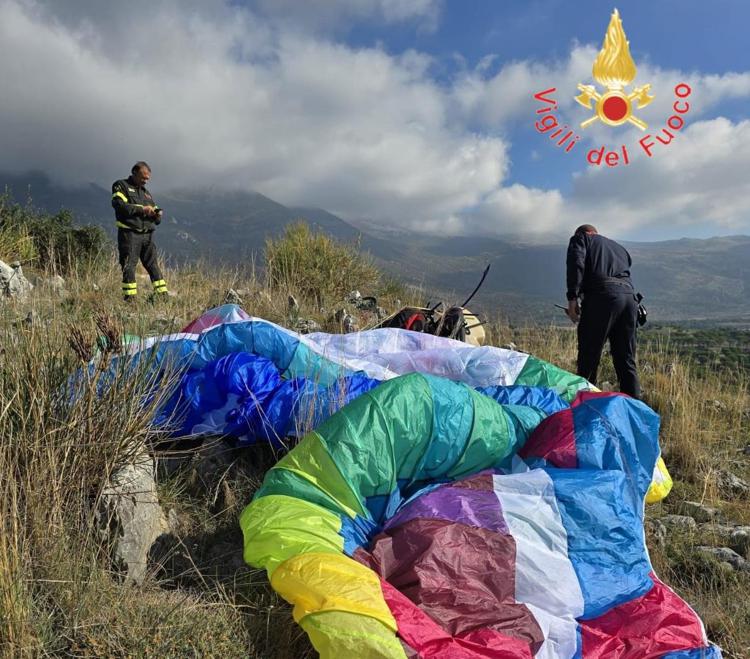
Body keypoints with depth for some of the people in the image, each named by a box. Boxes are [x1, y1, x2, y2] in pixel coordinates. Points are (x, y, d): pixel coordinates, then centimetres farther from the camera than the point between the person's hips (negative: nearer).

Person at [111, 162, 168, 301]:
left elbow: (157, 220, 24)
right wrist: (141, 209, -14)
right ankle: (129, 297, -4)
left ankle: (163, 294, 5)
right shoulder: (121, 186, 6)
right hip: (129, 233, -6)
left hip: (147, 235, 6)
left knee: (153, 265, 5)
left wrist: (157, 213, 1)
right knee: (128, 266, -5)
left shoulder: (146, 193, 24)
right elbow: (119, 205, -14)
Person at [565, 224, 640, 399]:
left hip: (602, 295, -6)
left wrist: (572, 299, -8)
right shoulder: (620, 248, 35)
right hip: (629, 295, 6)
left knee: (588, 358, -1)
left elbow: (576, 265, -2)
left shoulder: (580, 238, 18)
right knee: (626, 362, 10)